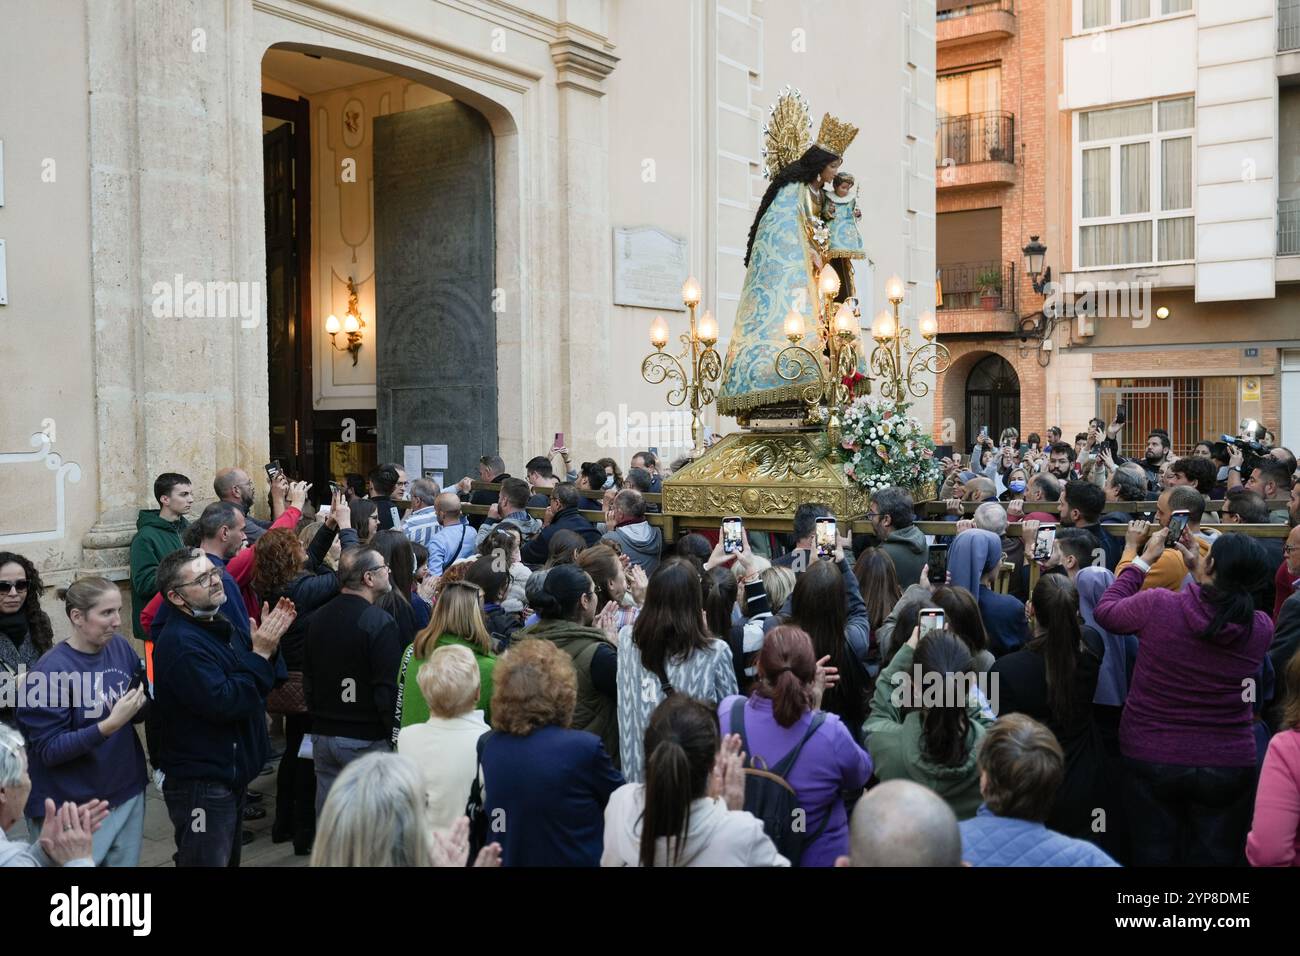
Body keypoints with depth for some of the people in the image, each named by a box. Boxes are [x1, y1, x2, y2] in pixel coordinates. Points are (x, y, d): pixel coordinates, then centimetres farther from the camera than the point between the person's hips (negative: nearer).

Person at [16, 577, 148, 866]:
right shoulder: (50, 672, -18)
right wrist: (109, 725, -29)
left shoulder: (121, 647, -2)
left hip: (127, 793, 6)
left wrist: (141, 704, -11)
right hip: (72, 811, -5)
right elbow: (48, 751, -19)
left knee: (126, 862, 17)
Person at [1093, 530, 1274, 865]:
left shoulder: (1157, 605, -16)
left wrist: (1144, 559, 9)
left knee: (1154, 857, 13)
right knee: (1214, 858, 14)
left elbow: (1105, 611, 3)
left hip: (1151, 760, -1)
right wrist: (1199, 574, 13)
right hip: (1228, 768, 1)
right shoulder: (1262, 628, -8)